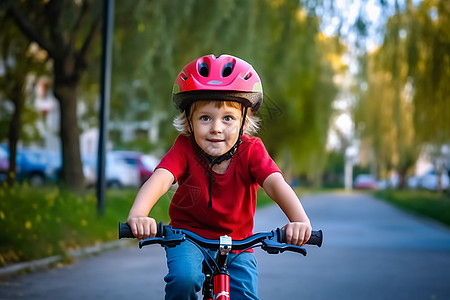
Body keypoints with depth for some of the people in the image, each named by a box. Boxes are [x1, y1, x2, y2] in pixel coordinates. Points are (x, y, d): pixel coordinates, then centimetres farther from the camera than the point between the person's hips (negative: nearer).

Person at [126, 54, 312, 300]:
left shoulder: (251, 151, -17)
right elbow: (160, 179, -34)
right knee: (183, 278, -28)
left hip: (237, 242, 1)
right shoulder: (185, 148, -17)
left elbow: (275, 184, -32)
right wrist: (137, 215, -55)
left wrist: (300, 220, -52)